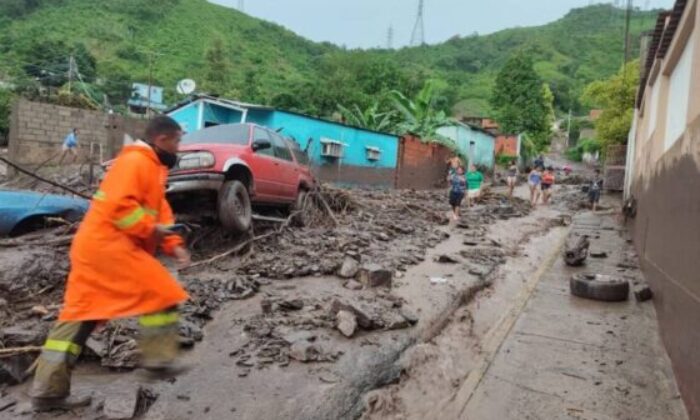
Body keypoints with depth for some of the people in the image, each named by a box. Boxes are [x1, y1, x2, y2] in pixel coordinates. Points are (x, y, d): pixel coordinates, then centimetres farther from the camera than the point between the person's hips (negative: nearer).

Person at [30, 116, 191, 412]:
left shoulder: (151, 167, 22)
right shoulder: (135, 162, -11)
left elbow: (160, 211, 19)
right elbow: (119, 205, -24)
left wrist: (173, 245, 8)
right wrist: (150, 229, -17)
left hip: (93, 246, 10)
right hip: (109, 245, -10)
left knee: (79, 314, 10)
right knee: (160, 293, -2)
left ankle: (48, 390, 15)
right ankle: (157, 360, 9)